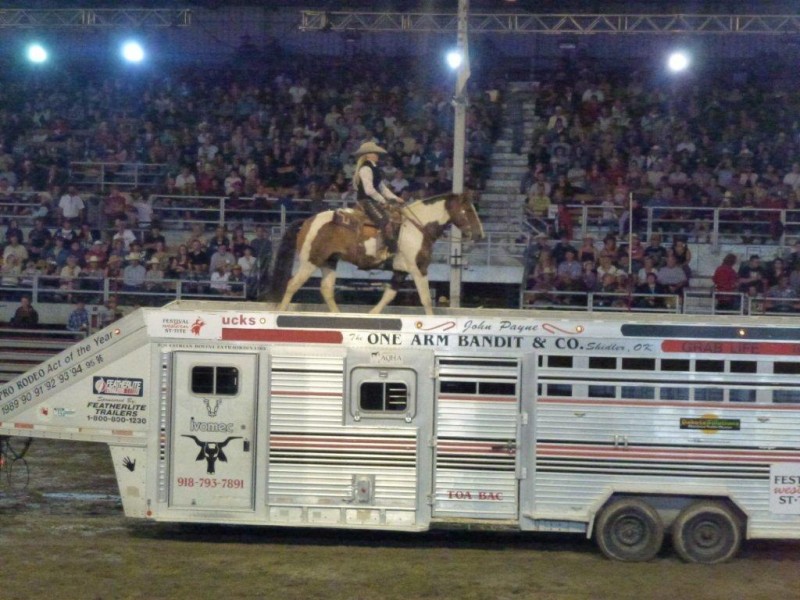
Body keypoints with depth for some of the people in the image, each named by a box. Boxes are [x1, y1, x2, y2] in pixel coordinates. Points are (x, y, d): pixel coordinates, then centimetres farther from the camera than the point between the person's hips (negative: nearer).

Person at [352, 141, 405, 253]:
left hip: (375, 201, 10)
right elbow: (369, 190, -22)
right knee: (387, 224, -21)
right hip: (367, 202, -10)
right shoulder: (366, 168, -14)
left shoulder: (374, 168, 17)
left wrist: (395, 198, 10)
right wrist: (382, 200, -12)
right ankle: (393, 251, -19)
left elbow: (382, 187, 20)